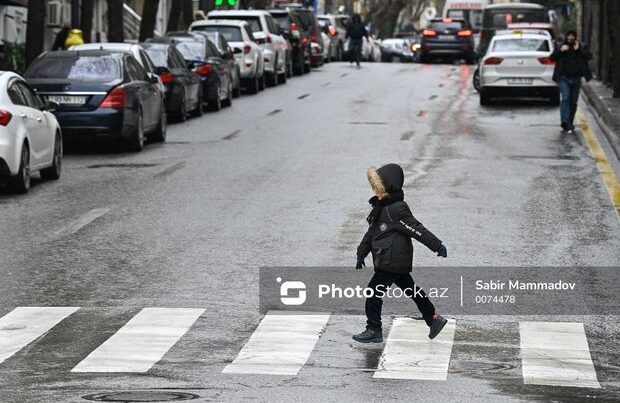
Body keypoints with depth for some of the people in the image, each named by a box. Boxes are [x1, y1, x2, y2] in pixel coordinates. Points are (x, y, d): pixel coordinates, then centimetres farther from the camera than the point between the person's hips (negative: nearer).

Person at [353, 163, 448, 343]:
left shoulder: (396, 210, -20)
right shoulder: (381, 207, 11)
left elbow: (417, 229, -20)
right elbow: (372, 232, 20)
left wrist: (437, 246, -19)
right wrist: (361, 253, 23)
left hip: (391, 263, -10)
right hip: (399, 262, 10)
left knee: (373, 292, -4)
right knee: (411, 290, 18)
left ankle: (374, 331, 5)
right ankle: (434, 318, 26)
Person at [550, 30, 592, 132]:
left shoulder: (581, 47, 6)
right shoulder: (560, 46, 6)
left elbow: (589, 56, -7)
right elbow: (552, 57, 0)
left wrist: (579, 50, -16)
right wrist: (560, 50, -13)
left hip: (576, 78, 2)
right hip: (564, 78, -2)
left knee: (573, 101, 6)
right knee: (565, 99, -17)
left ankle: (570, 123, 15)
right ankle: (564, 121, -26)